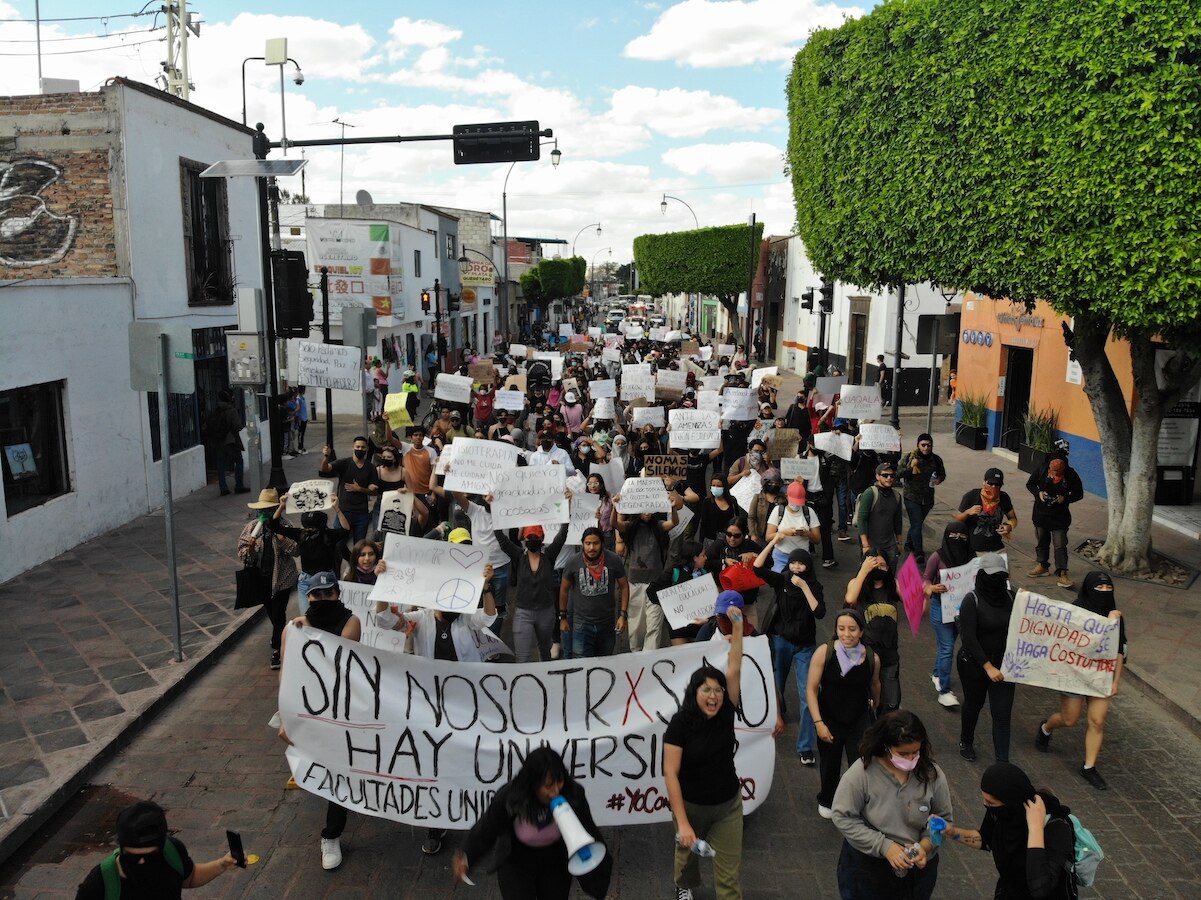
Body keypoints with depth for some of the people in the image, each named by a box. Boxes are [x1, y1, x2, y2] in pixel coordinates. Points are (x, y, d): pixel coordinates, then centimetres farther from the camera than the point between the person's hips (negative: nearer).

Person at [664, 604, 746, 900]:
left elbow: (734, 668, -20)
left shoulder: (726, 714, -14)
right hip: (690, 805, -1)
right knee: (687, 852, 27)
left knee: (730, 873, 3)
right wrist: (683, 823, -28)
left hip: (728, 805, 1)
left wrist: (737, 625, -27)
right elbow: (670, 773, -24)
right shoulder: (680, 723, -23)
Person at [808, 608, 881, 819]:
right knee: (830, 767, 20)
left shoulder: (872, 658, -14)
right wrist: (818, 722, -21)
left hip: (860, 722, 0)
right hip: (830, 721, 0)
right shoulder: (824, 652, -22)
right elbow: (811, 688, -16)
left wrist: (875, 704, 26)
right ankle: (826, 801, 49)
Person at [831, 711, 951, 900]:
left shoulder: (932, 774, -14)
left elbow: (942, 818, -1)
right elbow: (843, 818, -19)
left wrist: (926, 845, -18)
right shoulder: (861, 773, -23)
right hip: (866, 864, -3)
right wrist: (884, 846, -23)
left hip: (919, 864, 3)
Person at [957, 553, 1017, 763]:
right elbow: (968, 637, -21)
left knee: (1002, 714, -1)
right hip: (975, 664, -2)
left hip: (1003, 664, 2)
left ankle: (1003, 762, 6)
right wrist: (988, 667, -23)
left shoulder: (1010, 597, -5)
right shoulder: (972, 601, -17)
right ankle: (966, 742, 44)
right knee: (973, 705, 19)